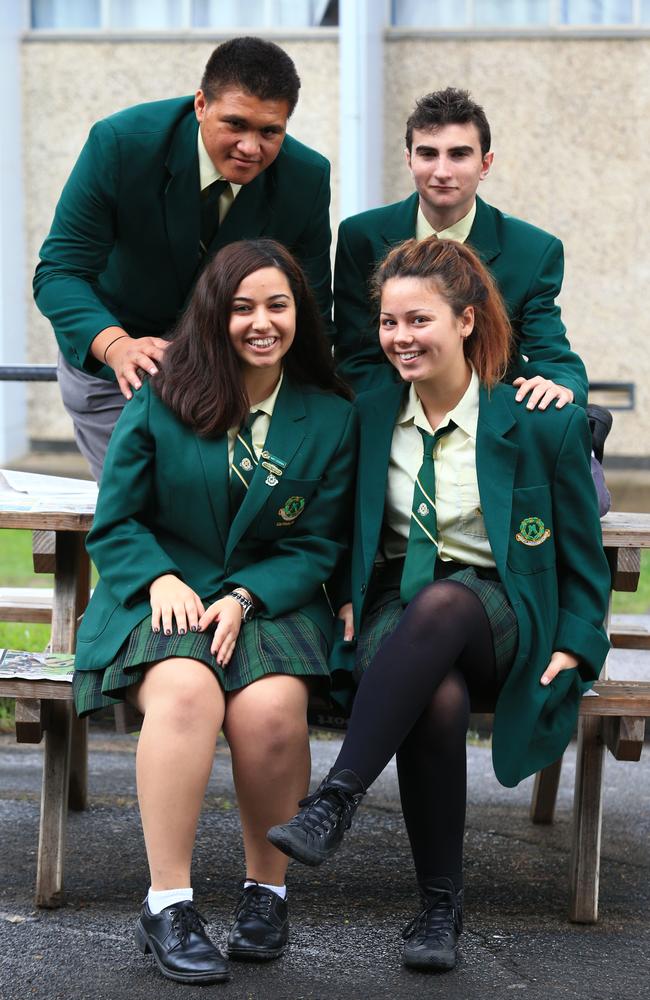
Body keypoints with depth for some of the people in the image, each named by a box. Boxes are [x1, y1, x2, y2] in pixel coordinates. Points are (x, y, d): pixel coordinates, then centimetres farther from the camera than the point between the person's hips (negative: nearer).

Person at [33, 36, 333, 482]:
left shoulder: (307, 178, -18)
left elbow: (312, 305, -9)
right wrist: (117, 345, -44)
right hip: (107, 359, -2)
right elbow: (60, 272, -25)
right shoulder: (120, 143, -26)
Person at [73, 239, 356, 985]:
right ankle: (168, 904, -30)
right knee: (186, 692, -35)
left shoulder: (331, 419, 7)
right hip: (161, 599, -1)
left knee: (272, 708, -32)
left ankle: (267, 889, -9)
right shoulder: (160, 403, 5)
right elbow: (114, 524, 5)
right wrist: (161, 579, -14)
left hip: (272, 603, 1)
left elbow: (316, 547, 4)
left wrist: (242, 598, -12)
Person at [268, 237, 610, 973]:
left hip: (502, 619, -2)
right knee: (438, 698, -37)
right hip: (400, 614, 2)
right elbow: (348, 533, 20)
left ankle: (336, 800, -44)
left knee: (440, 602, -41)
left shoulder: (543, 425, -2)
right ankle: (439, 906, -25)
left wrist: (575, 647, -5)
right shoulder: (367, 417, 7)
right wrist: (347, 598, 2)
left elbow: (582, 555, 7)